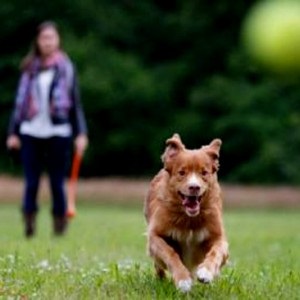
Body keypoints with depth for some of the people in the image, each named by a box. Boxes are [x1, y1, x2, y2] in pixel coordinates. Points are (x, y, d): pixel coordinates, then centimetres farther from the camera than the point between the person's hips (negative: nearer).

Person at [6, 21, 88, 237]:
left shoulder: (66, 67, 5)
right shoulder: (30, 68, 10)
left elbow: (76, 103, 5)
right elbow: (20, 101, 12)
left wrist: (81, 133, -2)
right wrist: (13, 132, 7)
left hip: (58, 132, -2)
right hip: (31, 132, 2)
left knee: (57, 183, 1)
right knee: (31, 182, -2)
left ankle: (60, 227, 9)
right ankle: (29, 225, -1)